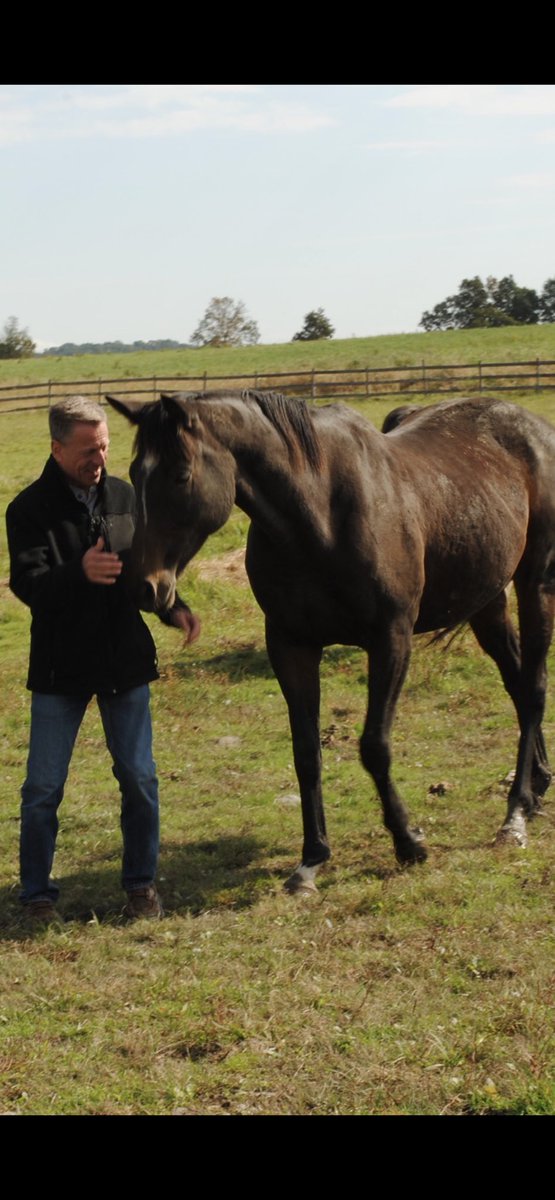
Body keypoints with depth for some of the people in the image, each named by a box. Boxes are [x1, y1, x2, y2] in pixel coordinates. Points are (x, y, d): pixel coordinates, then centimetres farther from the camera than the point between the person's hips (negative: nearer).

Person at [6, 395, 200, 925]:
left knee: (139, 779, 8)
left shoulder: (124, 496, 4)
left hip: (126, 660, 3)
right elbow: (28, 584, -19)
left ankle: (141, 881, 23)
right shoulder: (30, 509, -9)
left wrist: (173, 608, -6)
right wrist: (80, 573, -36)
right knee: (43, 788, 4)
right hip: (60, 667, -3)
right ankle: (37, 892, 18)